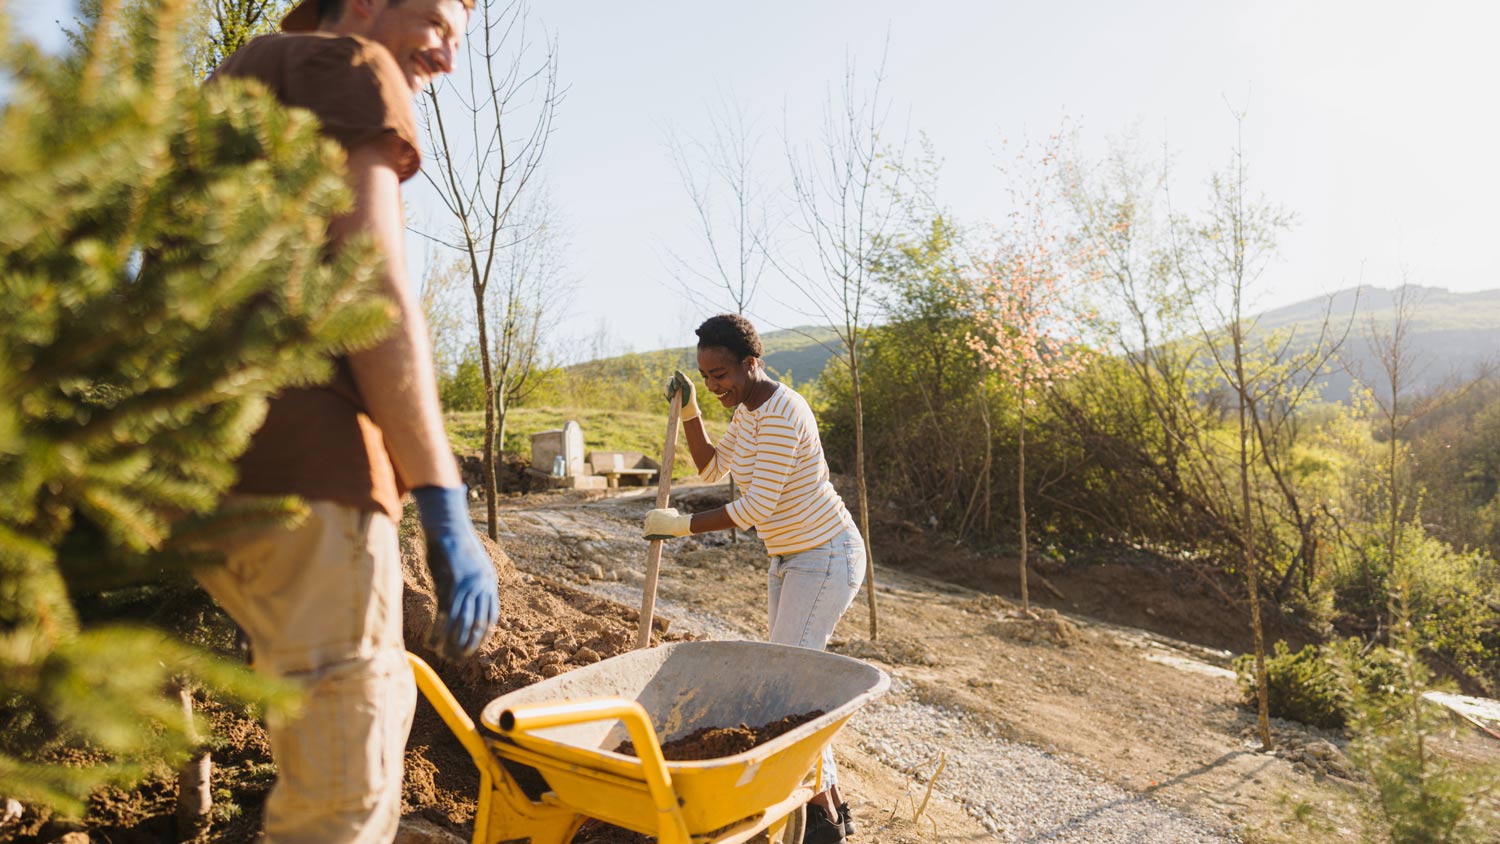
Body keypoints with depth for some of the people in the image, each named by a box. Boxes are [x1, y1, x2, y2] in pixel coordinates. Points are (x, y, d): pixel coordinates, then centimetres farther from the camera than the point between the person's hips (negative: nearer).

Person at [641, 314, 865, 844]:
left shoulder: (781, 413, -24)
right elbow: (712, 468, 17)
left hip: (826, 558, -10)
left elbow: (757, 506, -27)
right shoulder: (748, 410, 6)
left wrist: (680, 525, -19)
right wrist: (689, 410, 4)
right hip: (792, 557, 10)